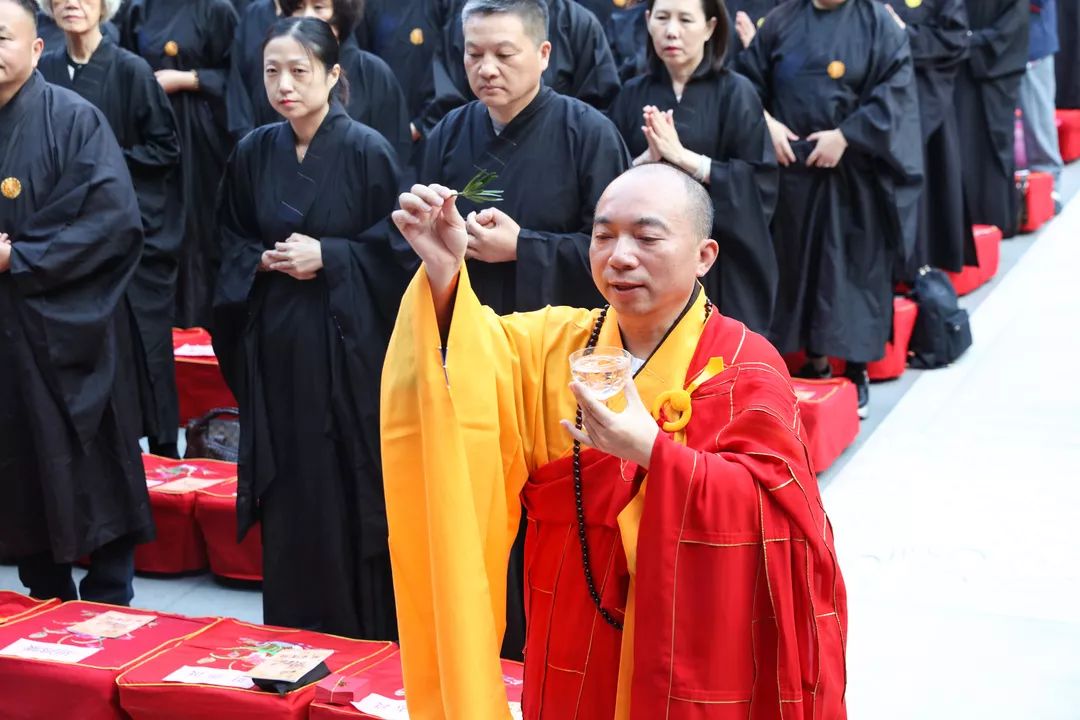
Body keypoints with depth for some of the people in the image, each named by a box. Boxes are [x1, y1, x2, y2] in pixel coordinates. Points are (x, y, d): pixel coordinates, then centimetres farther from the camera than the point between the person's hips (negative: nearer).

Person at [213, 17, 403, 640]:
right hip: (275, 347, 4)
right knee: (287, 495, 8)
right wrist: (264, 261, -5)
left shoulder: (367, 150, -8)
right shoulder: (254, 152, 6)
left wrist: (327, 257, -15)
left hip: (347, 345, -4)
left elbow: (398, 249, -5)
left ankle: (369, 644, 14)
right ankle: (291, 633, 22)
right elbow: (232, 241, 15)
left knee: (353, 493, 1)